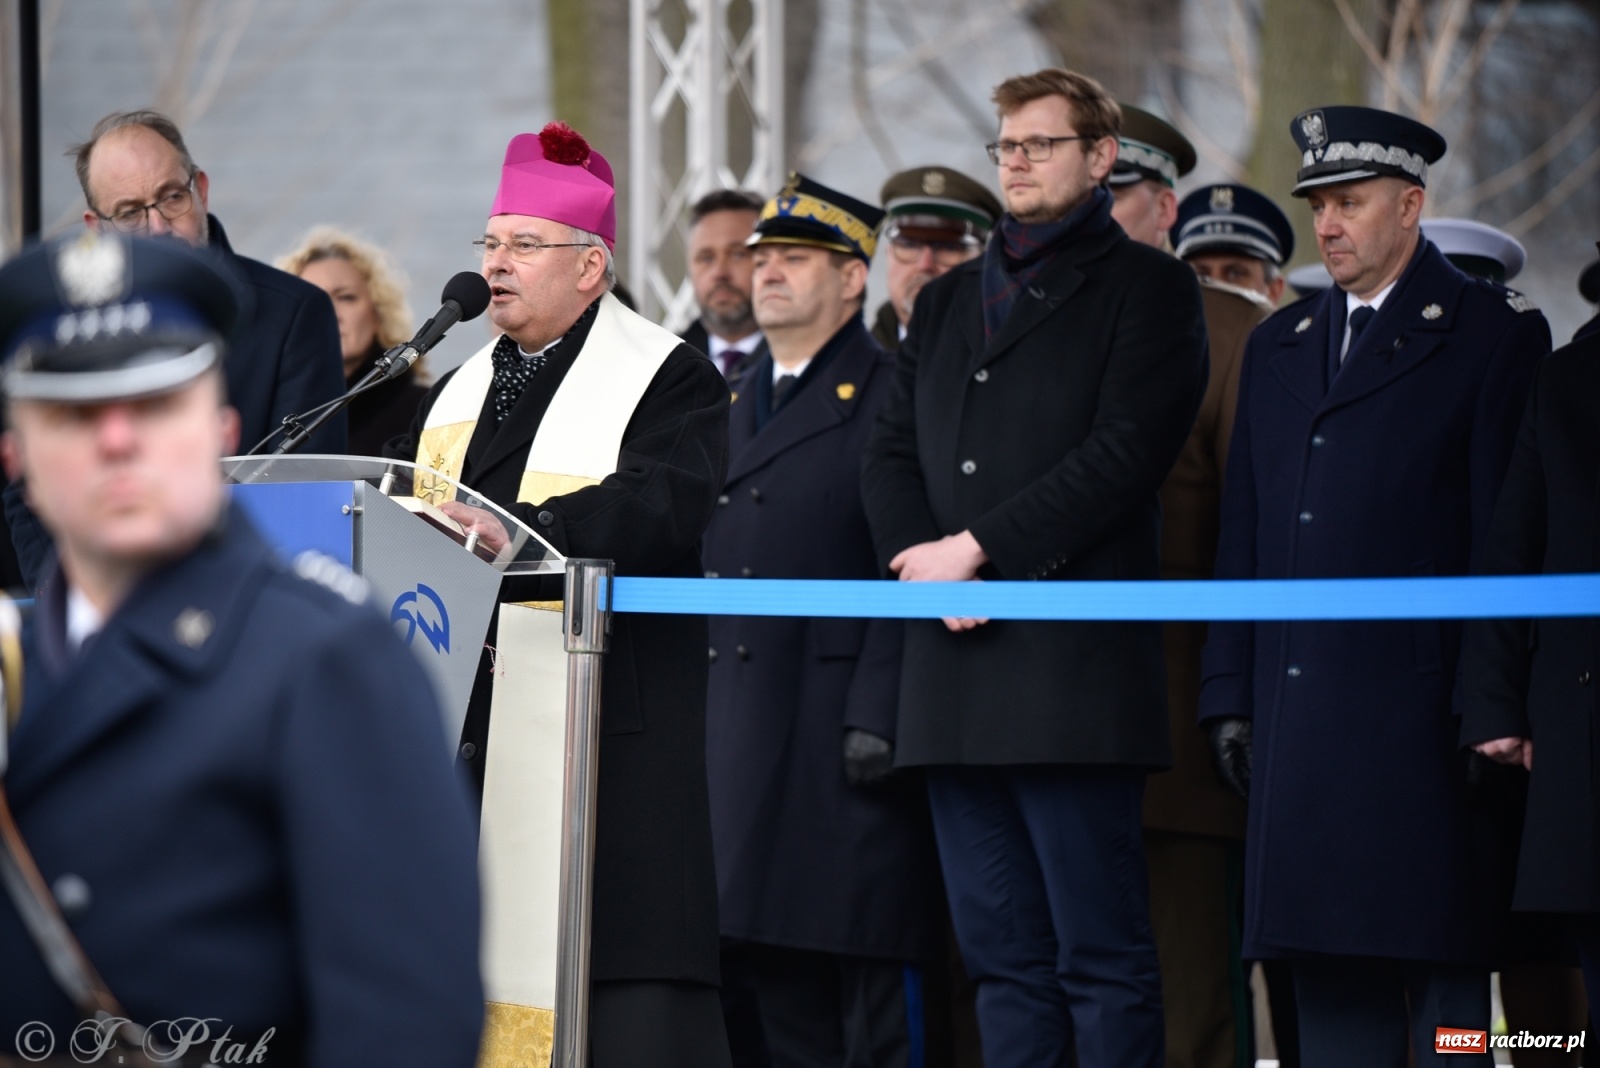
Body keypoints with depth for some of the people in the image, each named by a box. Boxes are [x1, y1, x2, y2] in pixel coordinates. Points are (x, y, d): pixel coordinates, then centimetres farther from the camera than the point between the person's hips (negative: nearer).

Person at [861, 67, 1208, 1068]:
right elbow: (891, 454, 16)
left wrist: (978, 549, -11)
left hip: (1076, 675, -6)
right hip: (956, 667, 6)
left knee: (1103, 956, -7)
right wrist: (921, 559, -4)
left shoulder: (1145, 288, 3)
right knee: (1003, 957, 6)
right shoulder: (947, 301, 23)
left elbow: (1125, 454, -9)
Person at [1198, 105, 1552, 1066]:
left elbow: (1507, 534, -5)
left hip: (1418, 700, -6)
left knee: (1444, 976, -6)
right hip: (1299, 714, 6)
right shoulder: (1279, 347, 19)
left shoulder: (1495, 332, 1)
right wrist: (1232, 693, 11)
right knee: (1330, 983, 5)